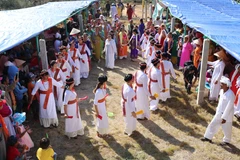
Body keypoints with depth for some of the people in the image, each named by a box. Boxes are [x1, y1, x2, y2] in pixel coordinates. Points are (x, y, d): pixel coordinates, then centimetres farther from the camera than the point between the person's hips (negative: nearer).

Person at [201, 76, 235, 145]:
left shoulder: (230, 95, -26)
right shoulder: (222, 91, -1)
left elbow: (229, 107, -25)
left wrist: (224, 117, -22)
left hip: (227, 115, -8)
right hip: (219, 113, 8)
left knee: (226, 129, 12)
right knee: (213, 124, 13)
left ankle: (226, 141, 34)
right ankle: (208, 137, 27)